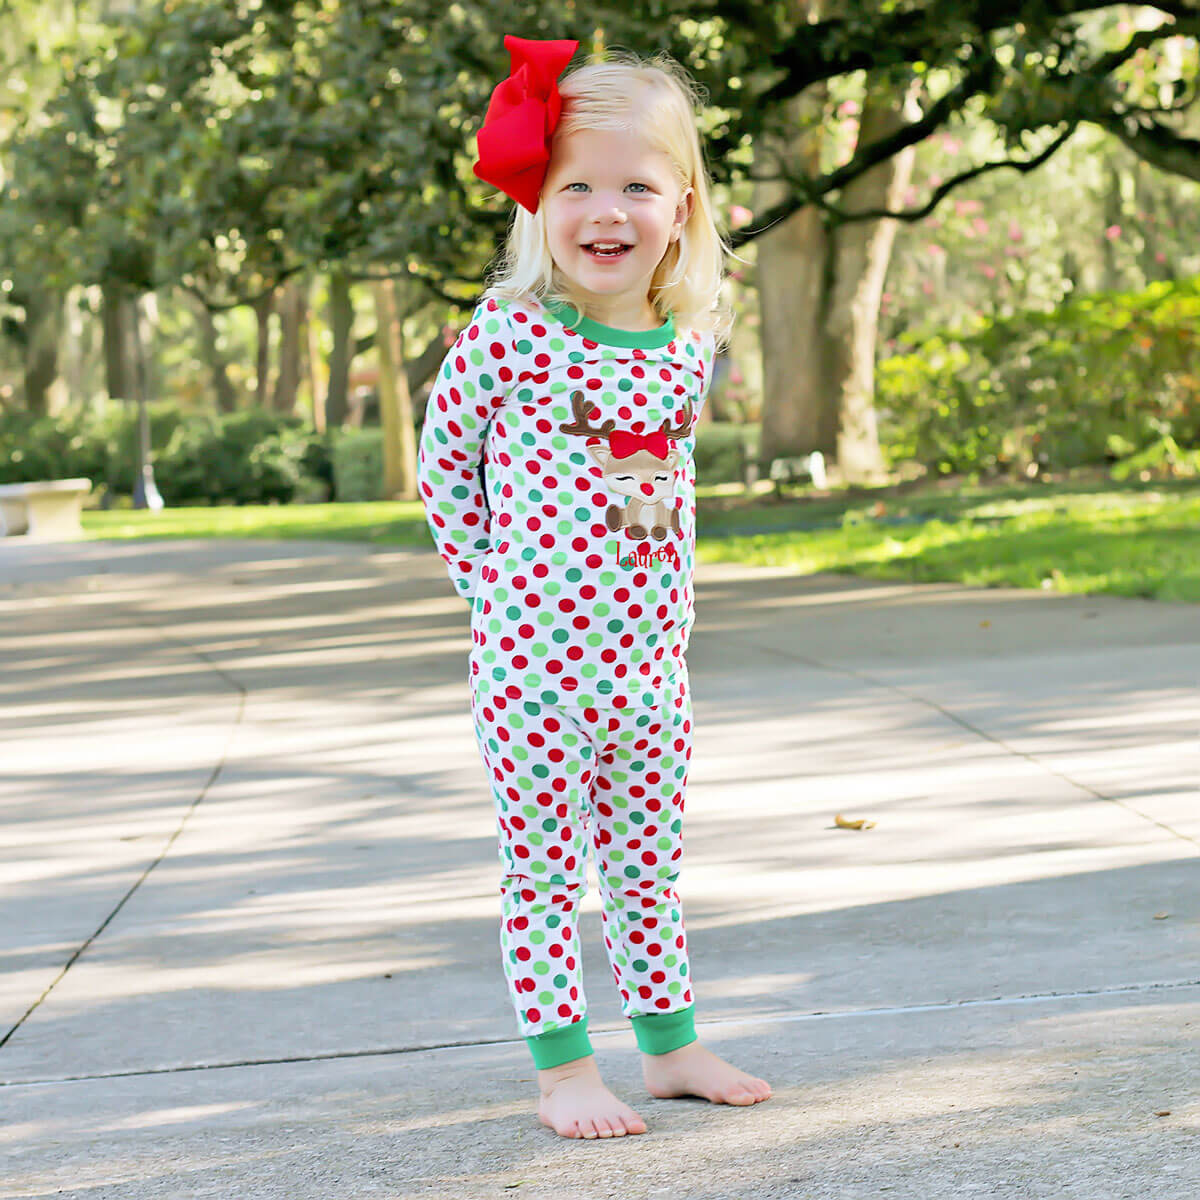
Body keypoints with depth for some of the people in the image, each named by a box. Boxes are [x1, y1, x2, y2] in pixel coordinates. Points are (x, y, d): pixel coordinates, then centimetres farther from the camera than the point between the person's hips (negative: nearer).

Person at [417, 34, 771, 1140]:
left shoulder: (692, 341, 2)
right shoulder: (507, 334, -14)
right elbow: (443, 467, -2)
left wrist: (656, 598, 14)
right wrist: (502, 584, -1)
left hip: (651, 656, 5)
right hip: (535, 656, -5)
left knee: (650, 862, 16)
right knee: (544, 871, 4)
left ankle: (672, 1045, 27)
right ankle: (562, 1067, 13)